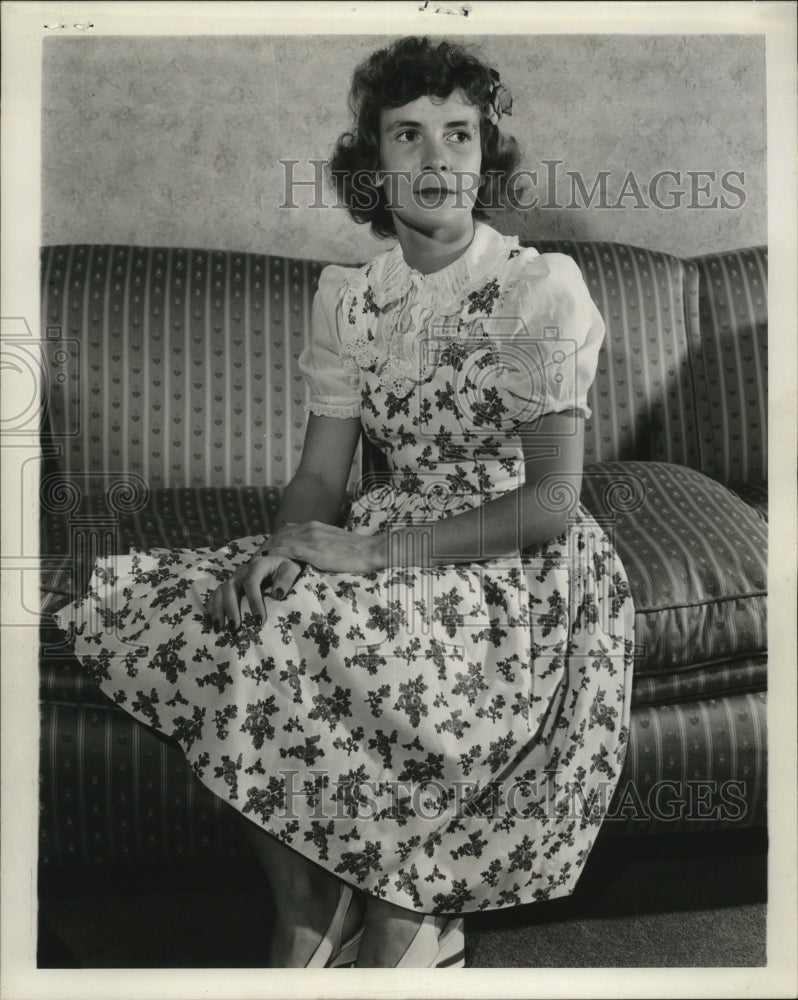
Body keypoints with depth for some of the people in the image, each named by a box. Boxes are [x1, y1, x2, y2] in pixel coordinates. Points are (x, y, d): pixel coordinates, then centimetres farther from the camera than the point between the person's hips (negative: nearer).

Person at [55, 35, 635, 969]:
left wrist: (371, 551, -23)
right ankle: (304, 924, -4)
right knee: (161, 607, -16)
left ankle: (405, 920, -3)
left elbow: (550, 504, -17)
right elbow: (320, 473, 4)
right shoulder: (347, 296, 6)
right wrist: (282, 550, -18)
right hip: (386, 543, 5)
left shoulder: (541, 287, -10)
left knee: (308, 632, -32)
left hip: (518, 567, -5)